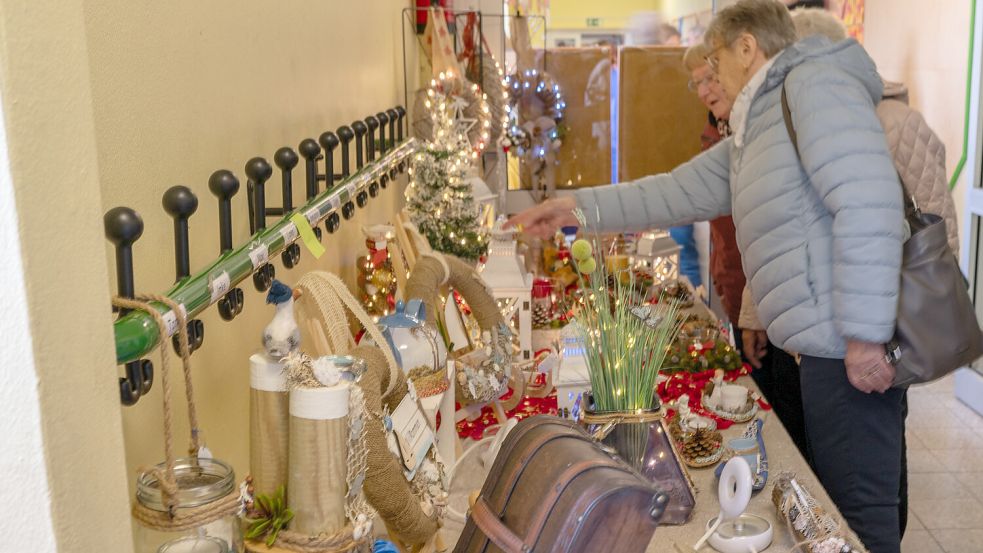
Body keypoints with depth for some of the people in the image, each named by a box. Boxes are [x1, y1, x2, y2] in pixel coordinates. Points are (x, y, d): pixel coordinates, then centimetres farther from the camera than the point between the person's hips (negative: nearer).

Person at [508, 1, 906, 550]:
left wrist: (865, 335, -23)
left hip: (851, 344, -10)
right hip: (829, 341, 10)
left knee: (858, 506, -1)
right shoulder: (758, 126, 21)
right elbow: (680, 191, 21)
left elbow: (869, 207, -22)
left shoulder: (816, 82, -11)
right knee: (832, 496, 19)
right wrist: (577, 207, 18)